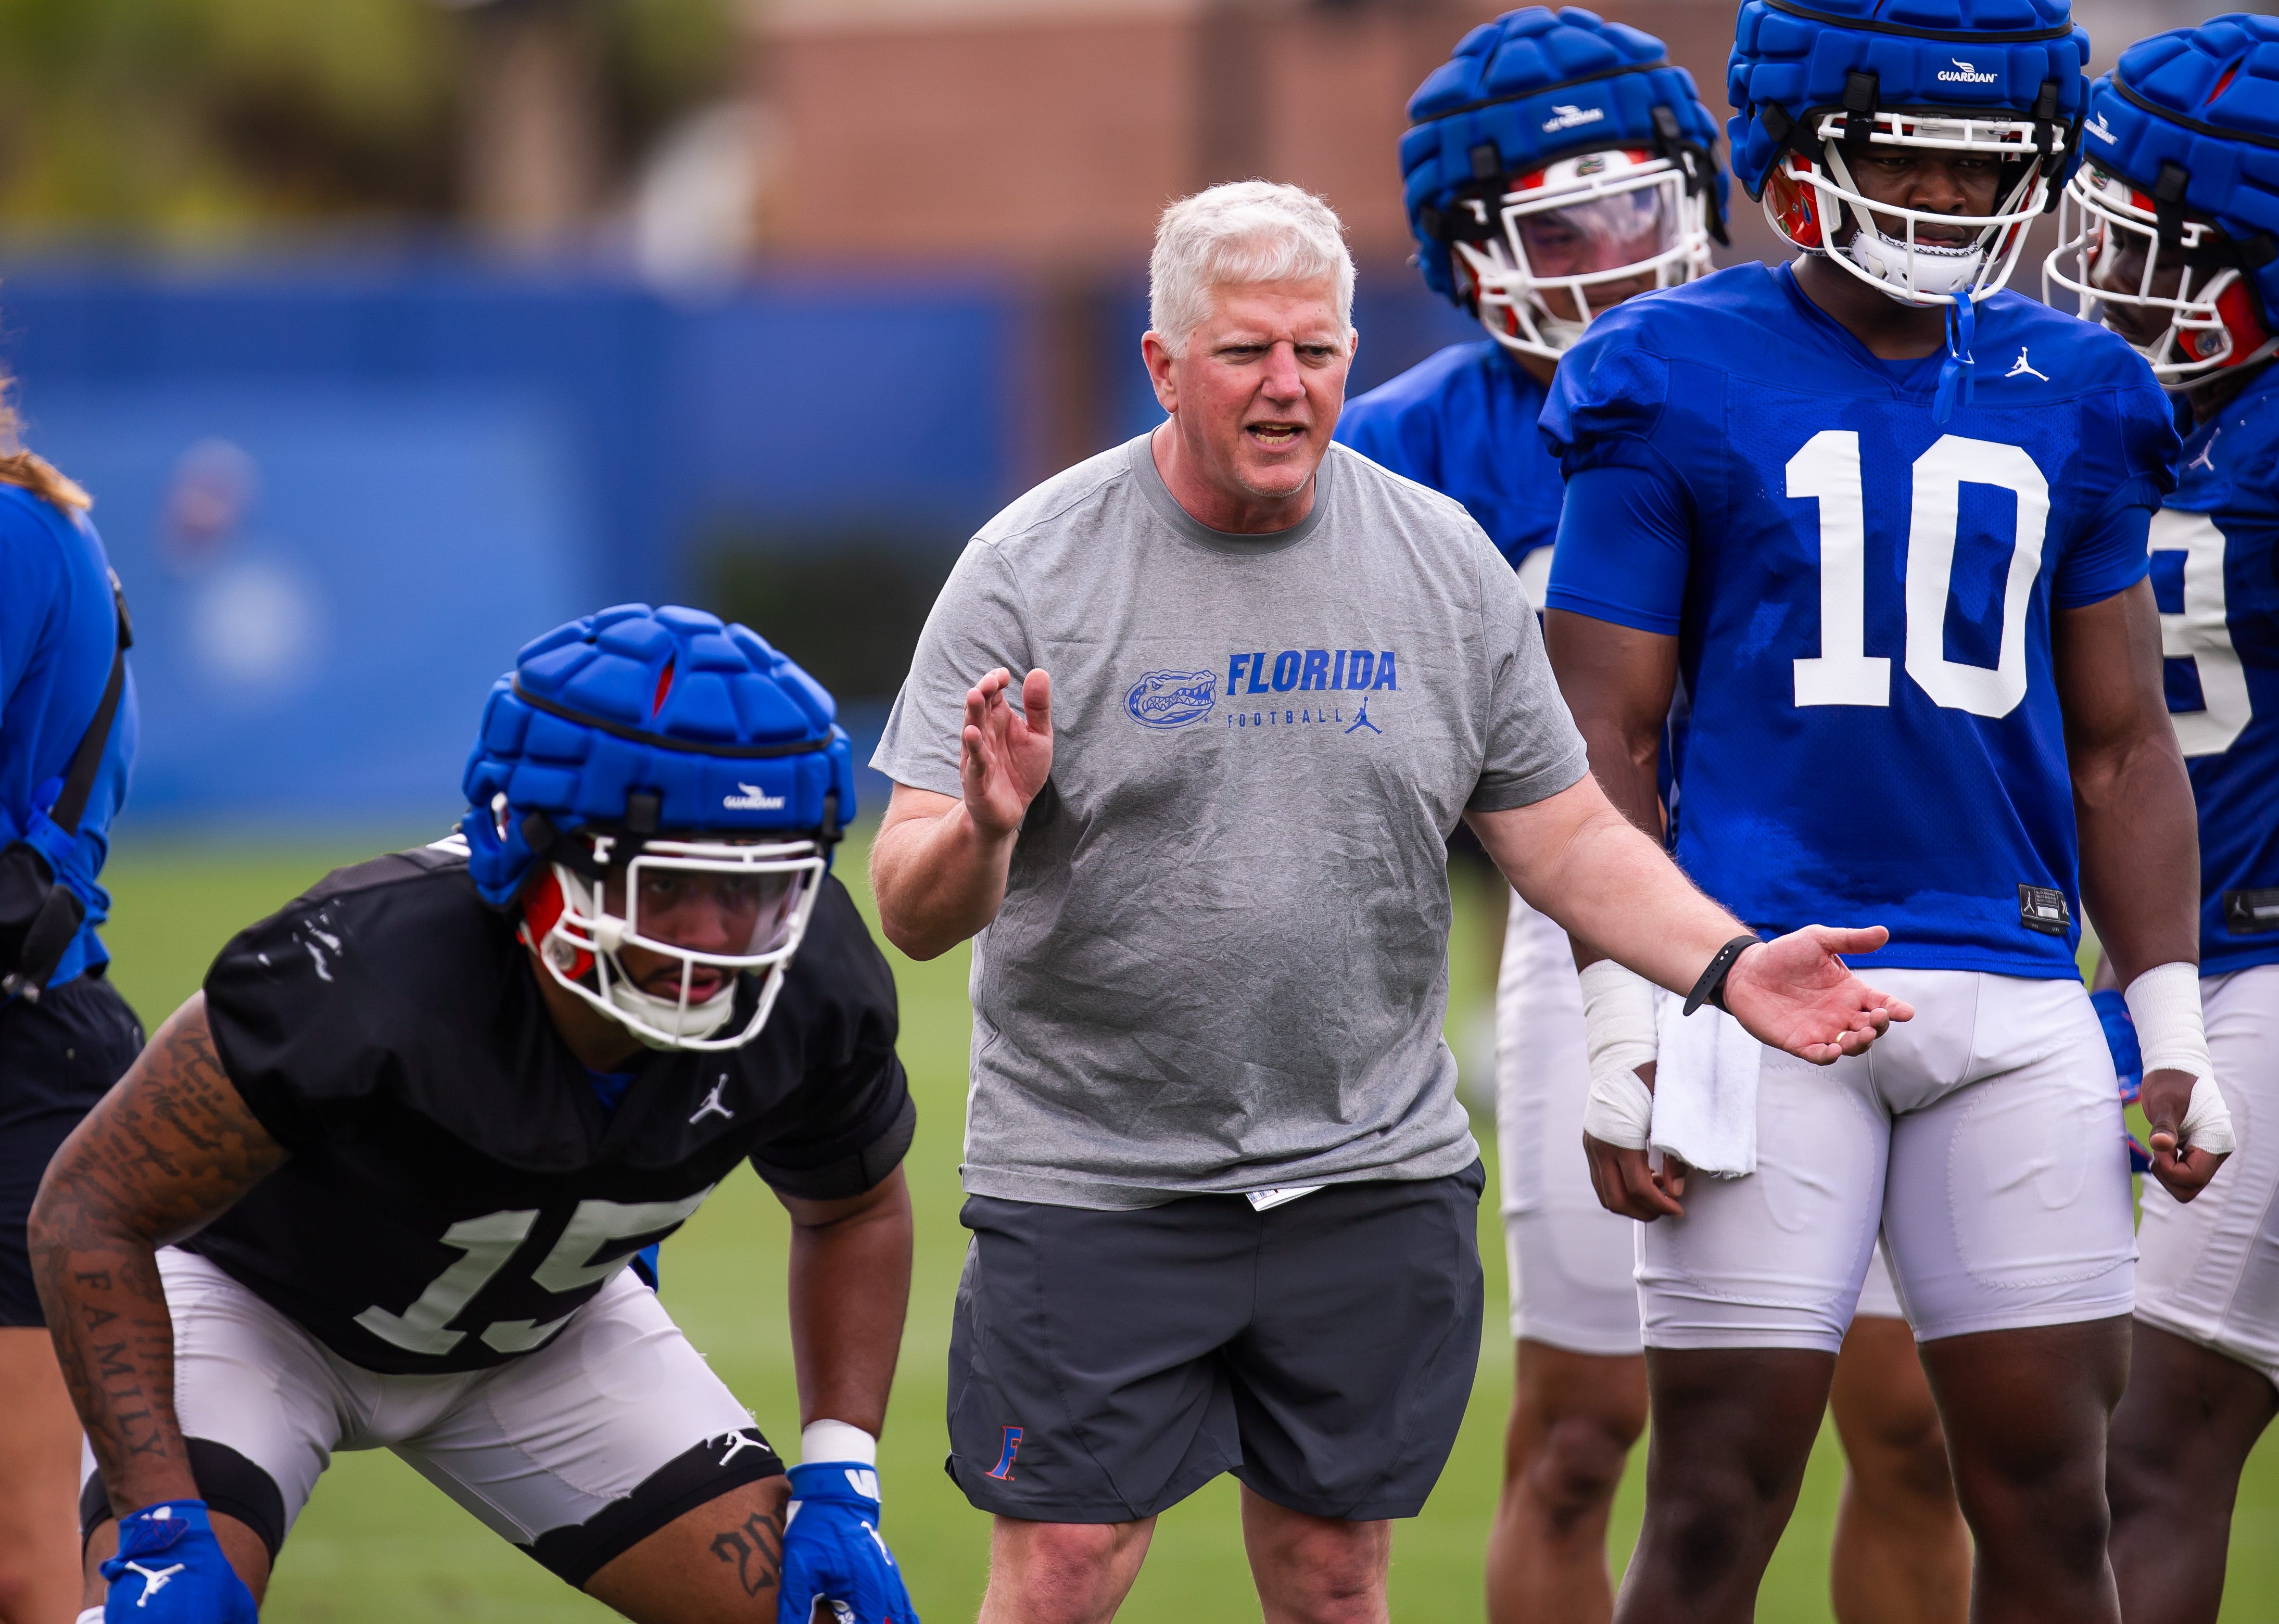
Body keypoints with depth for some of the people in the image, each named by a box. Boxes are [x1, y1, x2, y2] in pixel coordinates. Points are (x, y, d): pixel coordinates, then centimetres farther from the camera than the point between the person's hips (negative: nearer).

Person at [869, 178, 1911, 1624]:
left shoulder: (1446, 565, 4)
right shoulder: (1034, 570, -7)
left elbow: (1564, 837, 9)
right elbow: (916, 912, -9)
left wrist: (1727, 964, -6)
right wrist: (983, 830, -31)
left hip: (1373, 1173, 3)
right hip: (1096, 1179, -3)